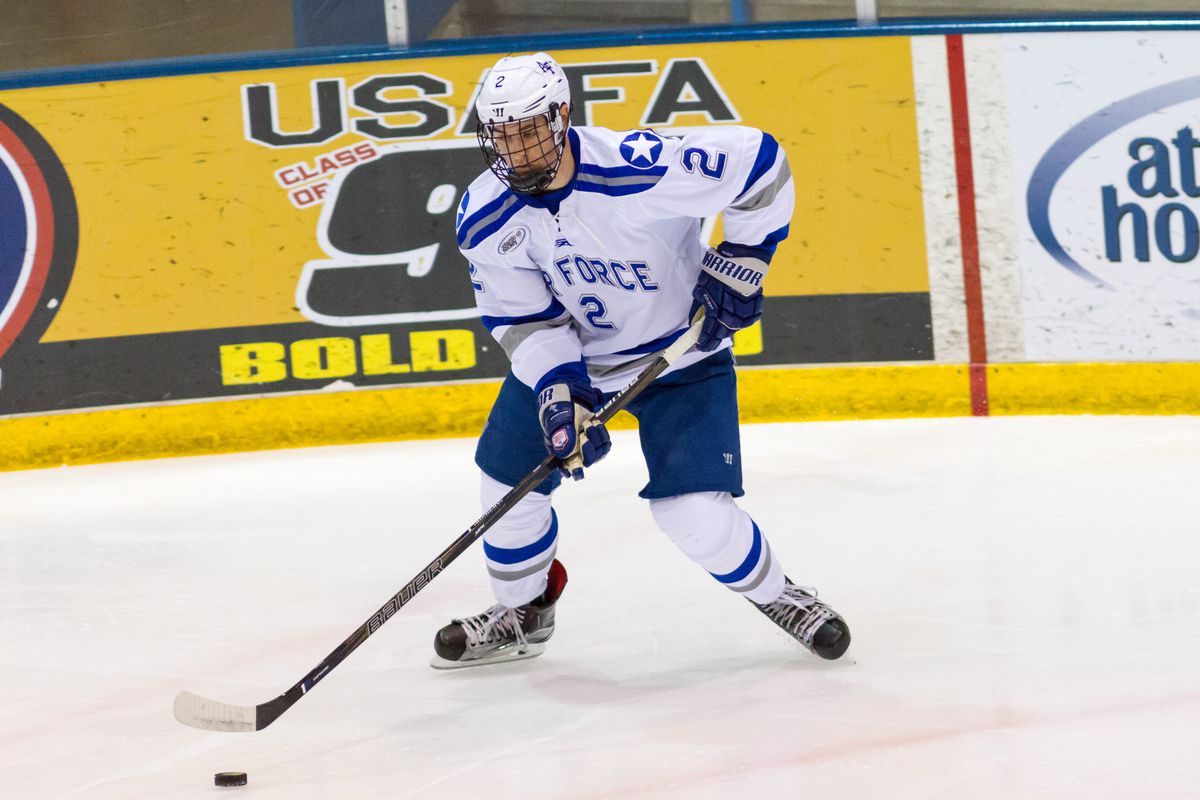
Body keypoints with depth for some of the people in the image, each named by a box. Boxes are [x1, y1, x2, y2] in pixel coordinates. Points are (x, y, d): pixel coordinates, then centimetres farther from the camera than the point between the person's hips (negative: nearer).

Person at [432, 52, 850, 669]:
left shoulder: (641, 170, -33)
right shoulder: (484, 219, -18)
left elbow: (760, 161, -23)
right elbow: (521, 317, -9)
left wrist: (740, 260, -19)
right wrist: (559, 391, -23)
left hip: (680, 351, -5)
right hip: (565, 352, 5)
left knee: (695, 513, -15)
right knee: (509, 479, 6)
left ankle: (777, 596, 14)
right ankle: (521, 613, 33)